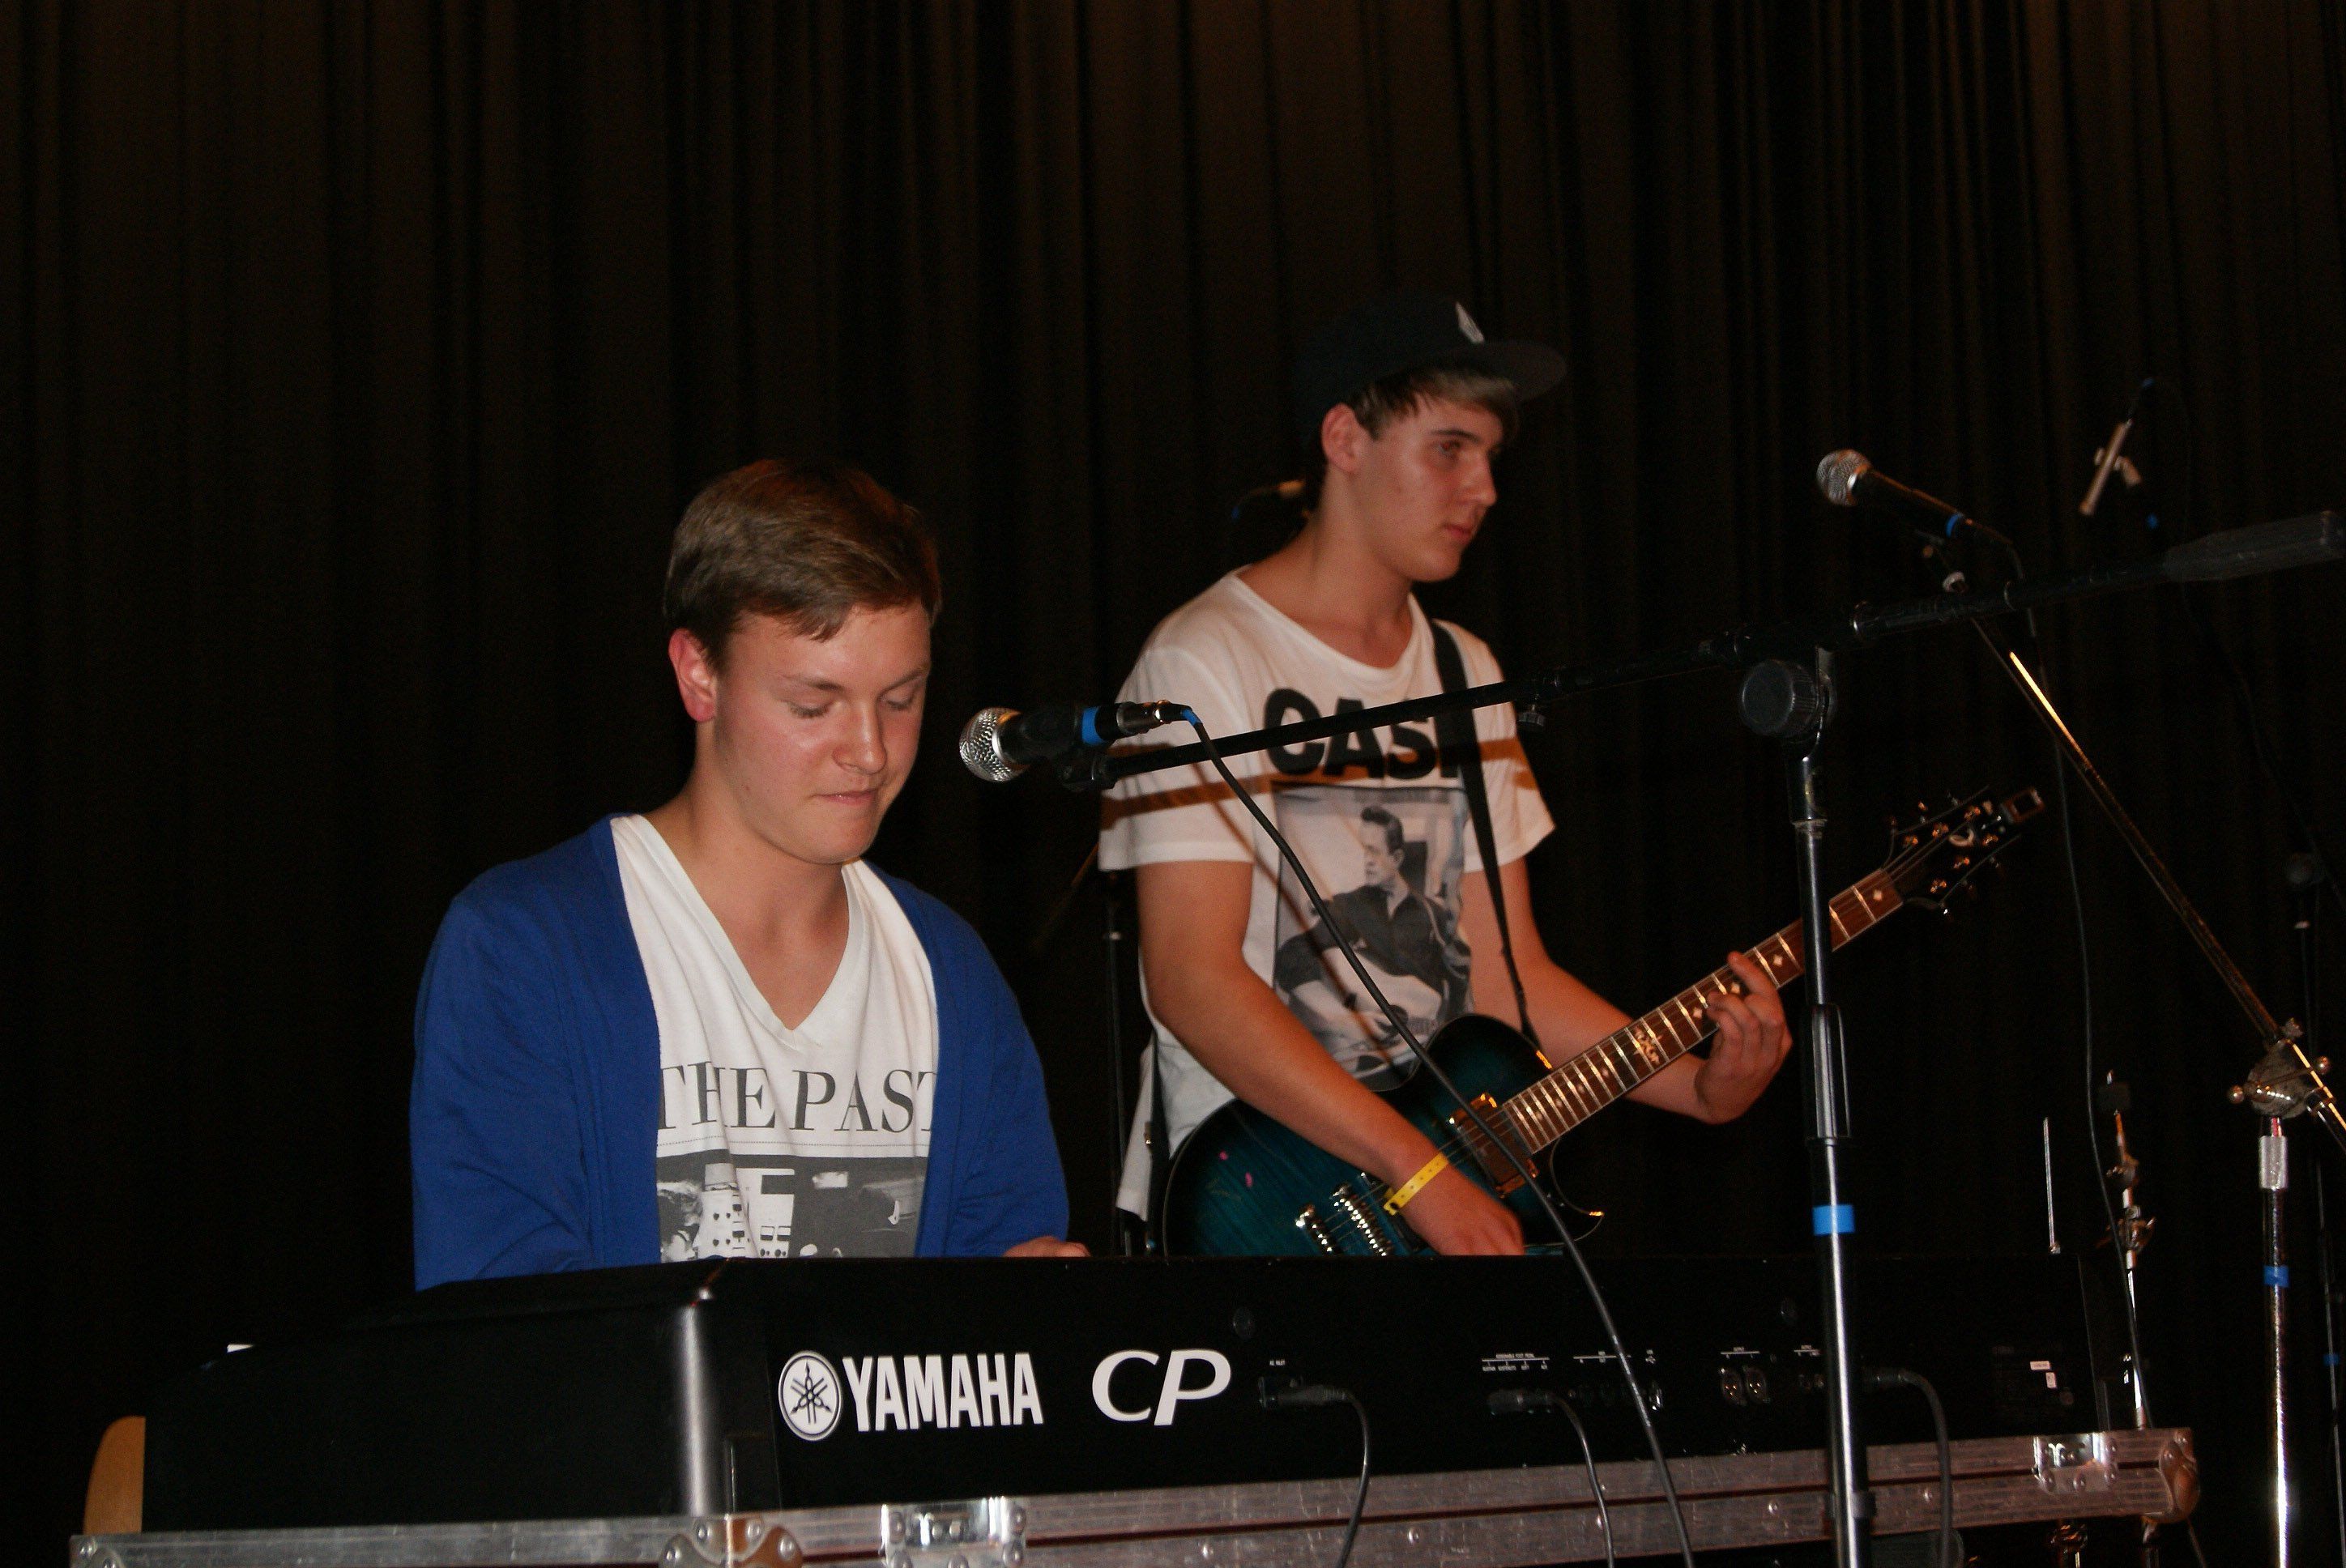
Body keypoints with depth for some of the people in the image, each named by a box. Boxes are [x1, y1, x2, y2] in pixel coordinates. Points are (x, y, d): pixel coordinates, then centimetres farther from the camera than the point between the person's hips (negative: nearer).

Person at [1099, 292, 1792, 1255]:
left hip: (1452, 1172, 6)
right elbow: (1191, 979, -15)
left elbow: (1506, 973, 15)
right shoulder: (1207, 661, -6)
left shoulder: (1465, 675, 16)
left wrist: (1697, 1086, 0)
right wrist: (1420, 1173, -18)